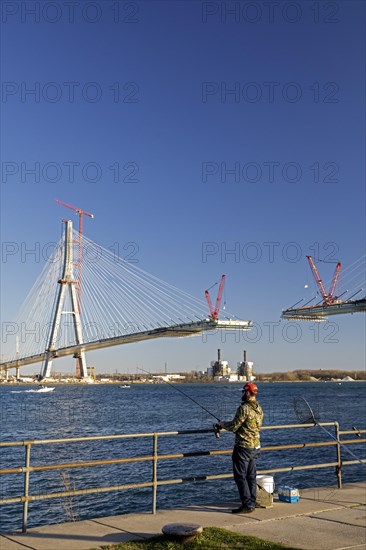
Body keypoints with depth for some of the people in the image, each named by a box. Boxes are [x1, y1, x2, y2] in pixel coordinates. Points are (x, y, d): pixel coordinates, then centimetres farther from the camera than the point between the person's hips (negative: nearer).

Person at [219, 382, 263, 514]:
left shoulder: (244, 408, -19)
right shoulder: (259, 408, 9)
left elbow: (234, 427, -17)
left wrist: (223, 424, 4)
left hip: (244, 446, -9)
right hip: (255, 446, 9)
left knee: (240, 476, -1)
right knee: (251, 476, 14)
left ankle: (247, 505, -1)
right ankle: (252, 503, 19)